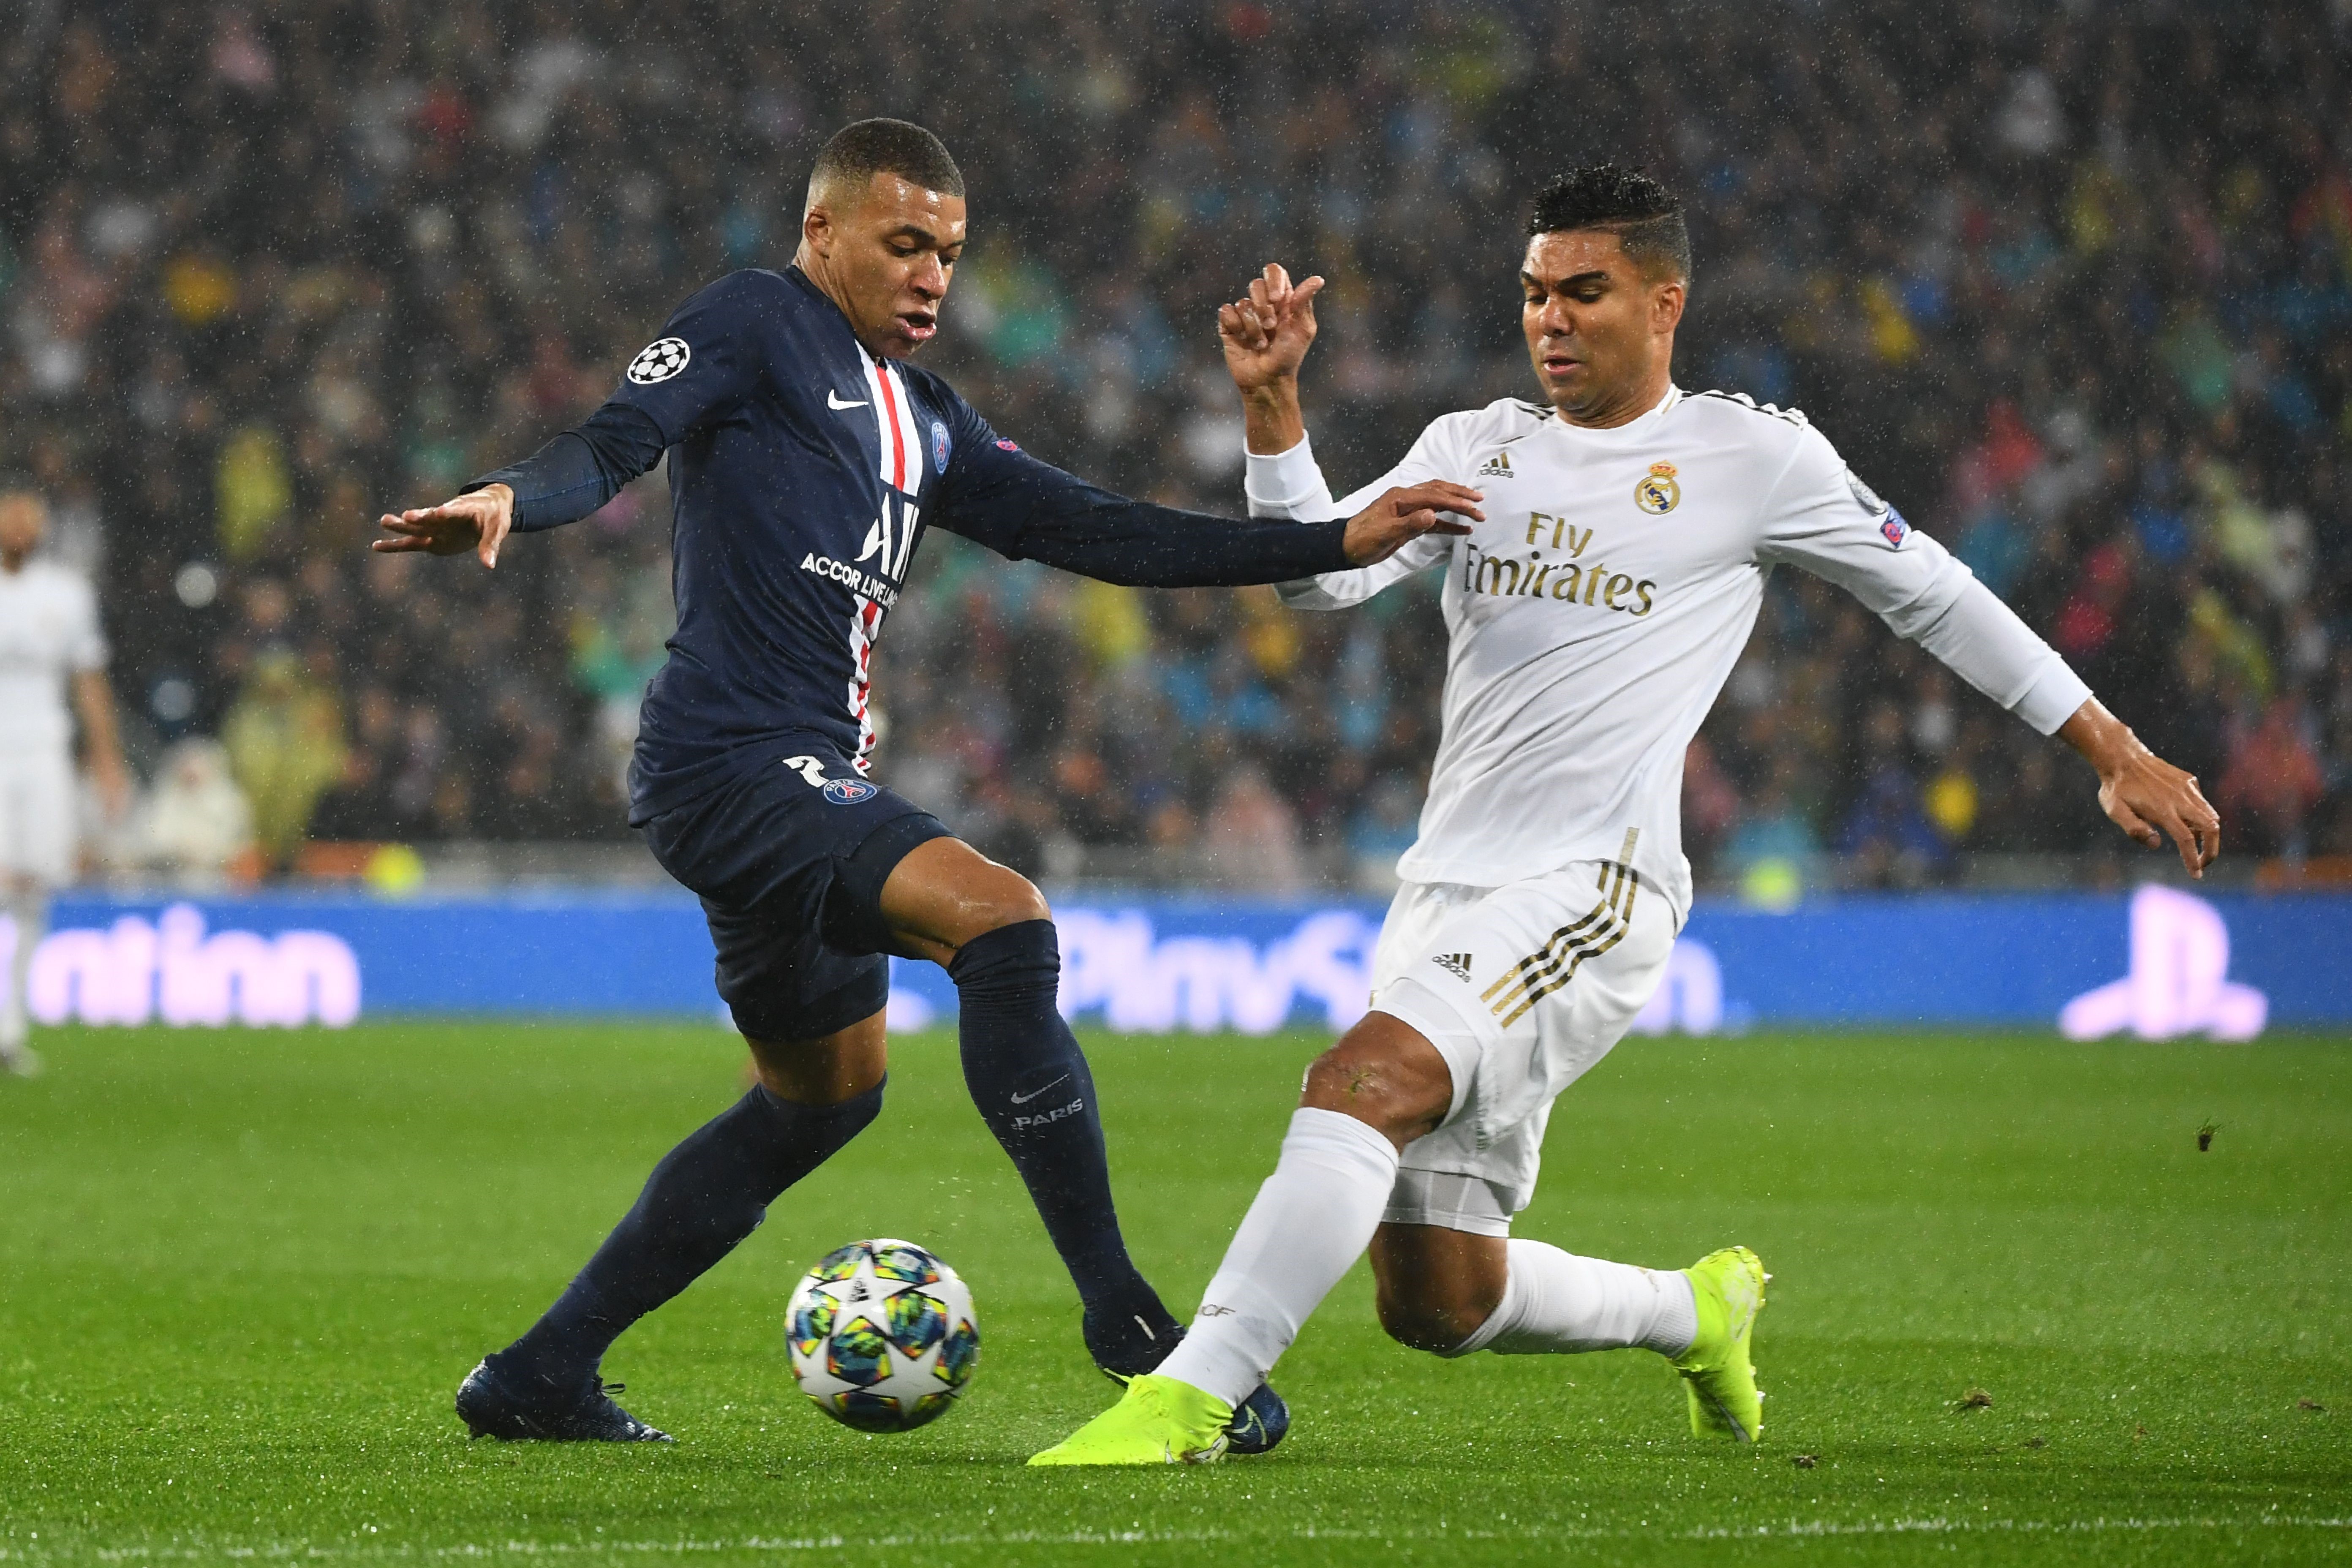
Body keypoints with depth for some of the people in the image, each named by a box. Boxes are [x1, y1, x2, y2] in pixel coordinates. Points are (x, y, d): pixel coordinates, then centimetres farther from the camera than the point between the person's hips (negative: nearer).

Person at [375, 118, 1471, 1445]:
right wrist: (509, 500, -37)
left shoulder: (924, 421, 22)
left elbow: (1091, 531, 20)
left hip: (810, 786, 11)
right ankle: (1125, 1319, -23)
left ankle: (543, 1377, 27)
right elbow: (617, 445, -14)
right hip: (732, 762, -11)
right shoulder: (755, 327, -1)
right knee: (1003, 921, -25)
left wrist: (1338, 544, 14)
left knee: (826, 1095, 22)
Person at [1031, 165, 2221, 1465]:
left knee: (1362, 1080, -32)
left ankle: (1187, 1399, -36)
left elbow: (1933, 596, 12)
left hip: (1590, 894, -6)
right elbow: (1326, 572, 3)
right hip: (1446, 891, 6)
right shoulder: (1476, 448, 16)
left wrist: (2117, 754, 13)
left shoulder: (1750, 455, 4)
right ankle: (1699, 1313, 34)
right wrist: (1271, 403, -12)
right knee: (1434, 1304, 7)